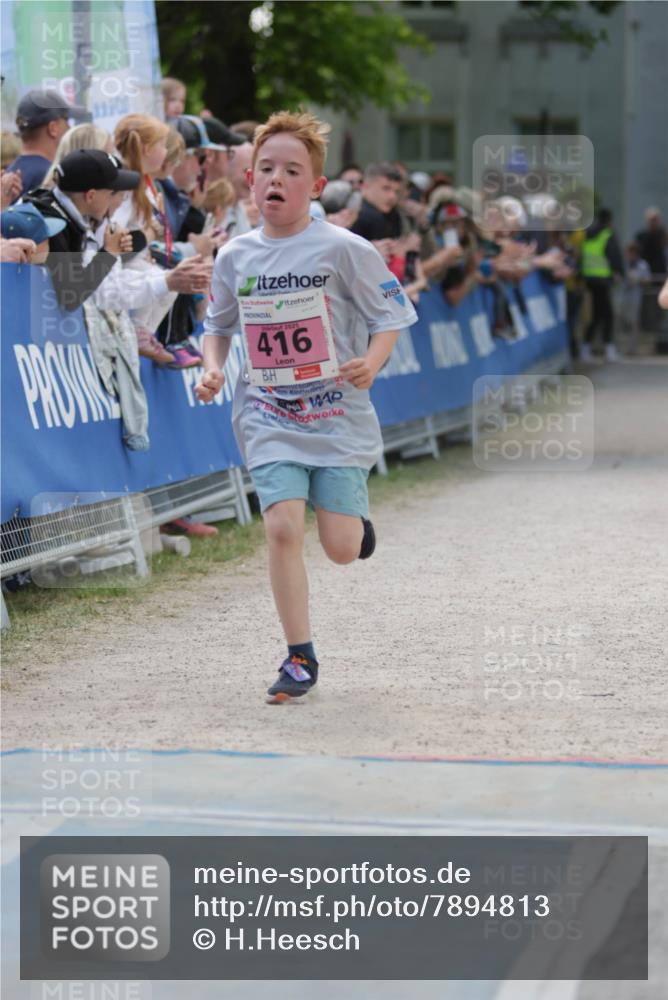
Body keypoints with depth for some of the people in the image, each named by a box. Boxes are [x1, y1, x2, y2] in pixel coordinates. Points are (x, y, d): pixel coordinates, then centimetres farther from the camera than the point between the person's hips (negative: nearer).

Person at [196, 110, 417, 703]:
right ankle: (300, 658, 0)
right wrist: (213, 367, -1)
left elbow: (389, 315, -2)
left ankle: (353, 510, 37)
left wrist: (372, 362, -21)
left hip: (338, 413, -2)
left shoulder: (342, 249, -7)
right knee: (282, 527, -15)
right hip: (268, 418, 2)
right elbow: (219, 324, 19)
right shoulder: (236, 257, 3)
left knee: (341, 549, -3)